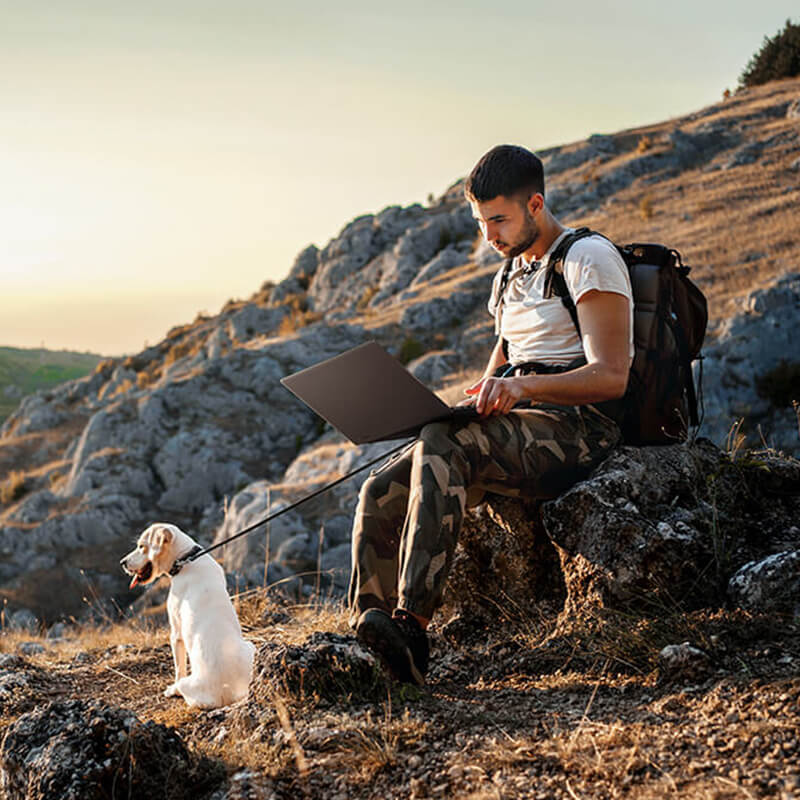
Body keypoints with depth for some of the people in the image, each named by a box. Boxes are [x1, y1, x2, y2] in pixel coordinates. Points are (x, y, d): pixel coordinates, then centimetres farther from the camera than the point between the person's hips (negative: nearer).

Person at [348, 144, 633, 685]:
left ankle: (412, 624, -40)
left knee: (442, 446, -34)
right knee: (381, 493, -13)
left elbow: (611, 376, -14)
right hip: (514, 433, 8)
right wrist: (479, 397, 2)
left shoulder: (589, 259, -3)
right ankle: (369, 637, -20)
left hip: (575, 427, -8)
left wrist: (524, 386, -28)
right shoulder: (509, 278, 24)